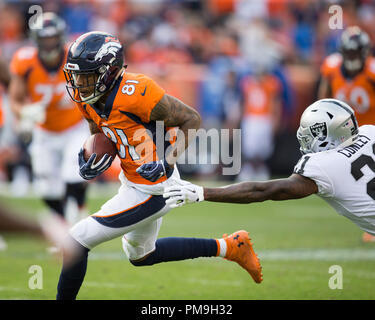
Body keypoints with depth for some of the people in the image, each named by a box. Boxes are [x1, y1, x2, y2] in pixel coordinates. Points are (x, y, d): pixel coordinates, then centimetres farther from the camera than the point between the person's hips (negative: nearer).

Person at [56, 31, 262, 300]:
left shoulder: (135, 93, -28)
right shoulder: (87, 97, -4)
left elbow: (192, 119, -19)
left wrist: (167, 162, -26)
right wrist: (92, 161, -7)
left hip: (152, 191, -10)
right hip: (133, 182, 10)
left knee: (77, 241, -10)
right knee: (140, 255, 29)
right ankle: (229, 247, 34)